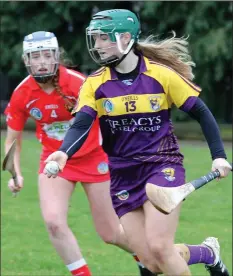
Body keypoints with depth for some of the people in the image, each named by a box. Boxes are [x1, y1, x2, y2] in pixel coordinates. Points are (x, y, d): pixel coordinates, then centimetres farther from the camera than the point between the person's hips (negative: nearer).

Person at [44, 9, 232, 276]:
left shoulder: (162, 74, -7)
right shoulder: (95, 83, 0)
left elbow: (201, 113, 2)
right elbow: (81, 124, -12)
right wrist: (64, 153, -32)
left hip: (163, 167, -3)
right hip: (123, 176, 3)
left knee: (158, 247, -20)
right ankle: (208, 253, 25)